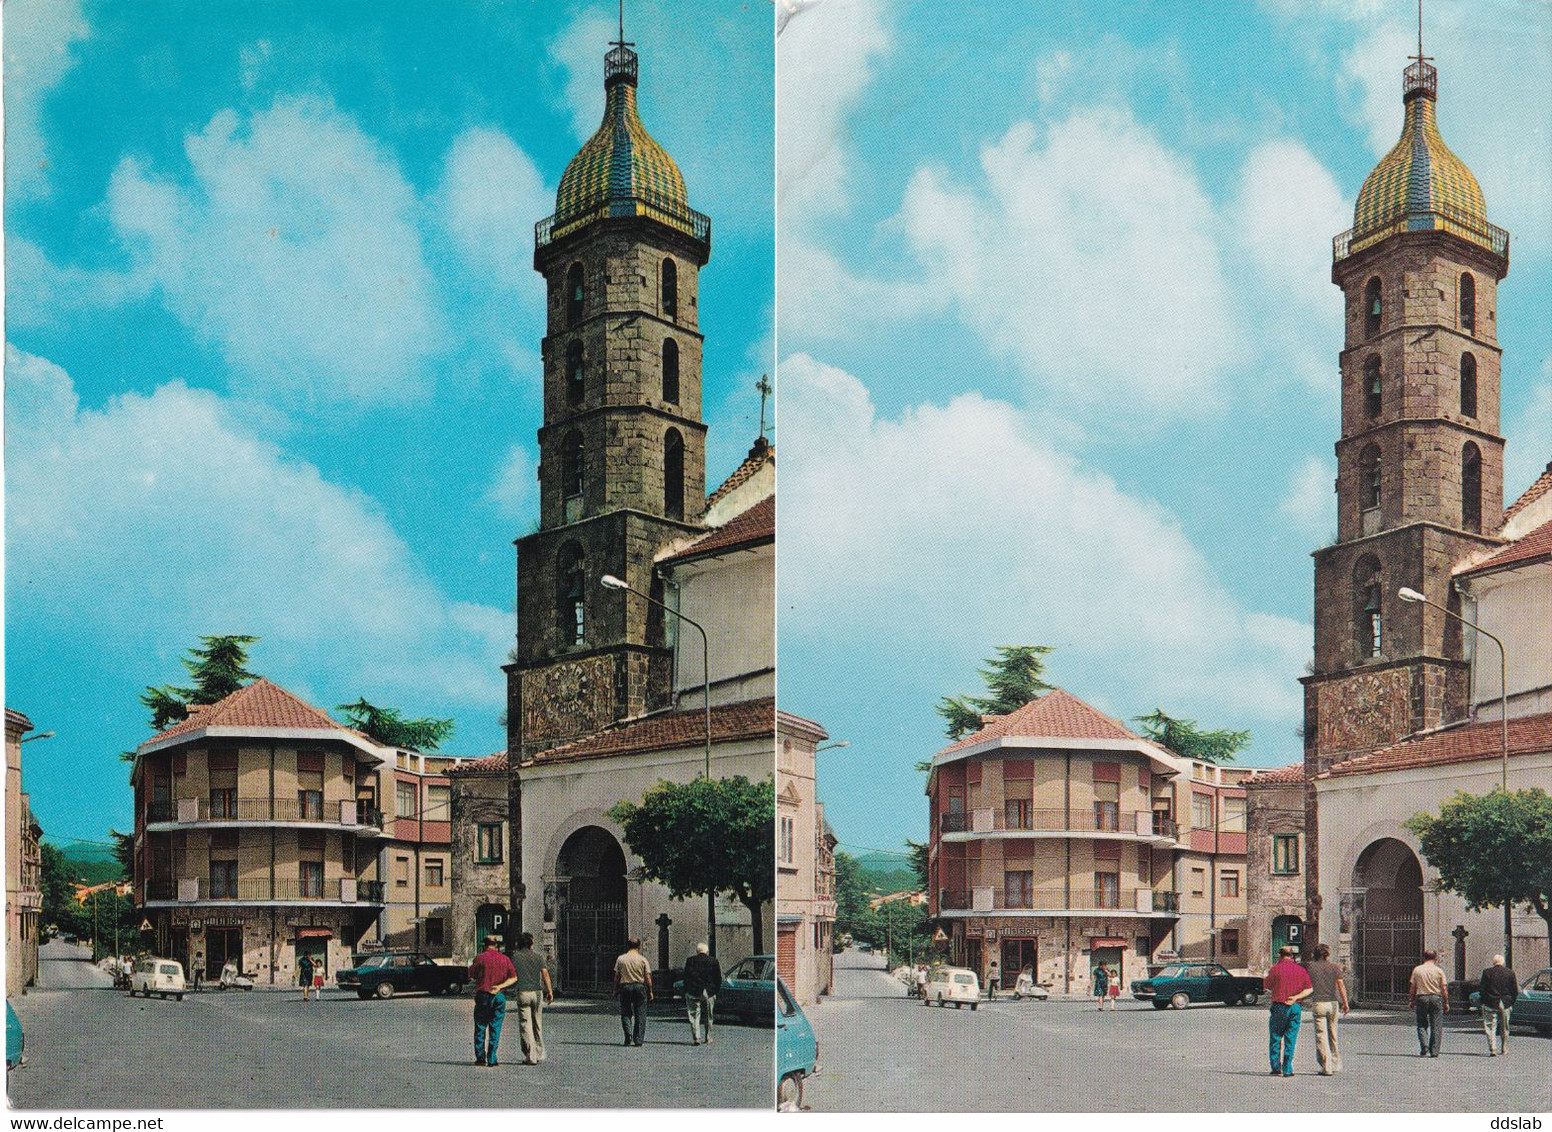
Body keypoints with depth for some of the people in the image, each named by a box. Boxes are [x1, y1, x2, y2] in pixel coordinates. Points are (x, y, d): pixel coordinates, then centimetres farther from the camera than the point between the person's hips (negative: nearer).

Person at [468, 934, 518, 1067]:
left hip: (482, 995, -2)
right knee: (495, 1030, 6)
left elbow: (472, 975, 0)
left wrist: (471, 967, 17)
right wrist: (500, 986, -8)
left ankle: (480, 1057, 4)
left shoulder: (480, 958, -4)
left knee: (480, 1028, 9)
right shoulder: (505, 959, 5)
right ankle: (492, 1060, 2)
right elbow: (514, 977, -2)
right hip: (499, 997, 2)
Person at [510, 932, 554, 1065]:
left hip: (523, 993, -2)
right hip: (537, 992, 2)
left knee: (525, 1025, -1)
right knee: (538, 1024, 14)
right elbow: (545, 974, -3)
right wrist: (550, 991, -1)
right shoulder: (538, 956, 4)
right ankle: (539, 1054, 19)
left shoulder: (515, 958, 0)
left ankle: (530, 1056, -7)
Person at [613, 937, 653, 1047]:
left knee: (625, 1014, 10)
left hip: (625, 986, 1)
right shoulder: (642, 959, -2)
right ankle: (638, 1040, 3)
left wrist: (615, 989, 13)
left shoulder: (620, 959, 0)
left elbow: (616, 977, 2)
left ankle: (628, 1035, -10)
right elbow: (648, 977, -3)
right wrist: (650, 992, 5)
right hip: (640, 987, -1)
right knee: (640, 1015, 6)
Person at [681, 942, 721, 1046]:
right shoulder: (714, 962, 2)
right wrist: (715, 991, 12)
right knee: (708, 1016, 13)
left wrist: (686, 991, 5)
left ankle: (695, 1038, -8)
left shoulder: (690, 961, 0)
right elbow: (718, 979, 5)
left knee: (694, 1015, 2)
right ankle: (707, 1038, 17)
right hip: (709, 993, 1)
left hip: (693, 992, -1)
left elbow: (686, 977, 0)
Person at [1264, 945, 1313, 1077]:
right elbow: (1309, 989, 1)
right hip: (1296, 1007, 3)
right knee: (1291, 1039, 7)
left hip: (1279, 1006, -3)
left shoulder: (1276, 968, -4)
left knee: (1275, 1038, 8)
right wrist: (1296, 997, -8)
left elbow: (1267, 985, 4)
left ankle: (1276, 1068, 4)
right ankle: (1287, 1070, 3)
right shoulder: (1301, 970, 7)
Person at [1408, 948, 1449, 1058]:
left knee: (1422, 1025, 9)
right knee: (1436, 1026, 6)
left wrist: (1411, 1001, 11)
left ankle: (1424, 1048, -7)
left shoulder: (1417, 970, 1)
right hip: (1436, 998, 0)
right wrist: (1446, 1003, 6)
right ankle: (1434, 1051, 3)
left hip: (1422, 997, 1)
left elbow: (1412, 987, 2)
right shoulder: (1438, 971, -1)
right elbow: (1444, 989, -1)